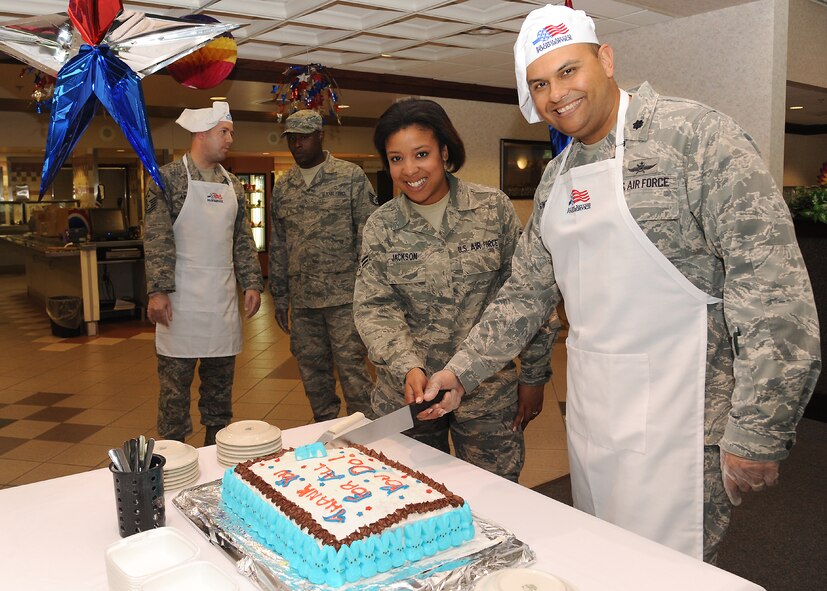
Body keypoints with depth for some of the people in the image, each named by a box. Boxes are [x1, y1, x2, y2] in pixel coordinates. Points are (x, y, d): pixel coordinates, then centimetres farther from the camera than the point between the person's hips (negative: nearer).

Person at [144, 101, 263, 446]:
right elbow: (157, 239, -9)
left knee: (220, 382, 11)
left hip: (223, 298, 5)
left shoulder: (231, 184, 13)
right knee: (175, 381, 1)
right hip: (181, 299, -5)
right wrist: (157, 291, -16)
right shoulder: (168, 177, -3)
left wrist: (252, 283, 6)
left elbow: (243, 239, 14)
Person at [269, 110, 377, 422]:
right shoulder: (282, 186, 12)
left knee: (352, 370, -6)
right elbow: (277, 246, 16)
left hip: (343, 294, -5)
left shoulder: (351, 176, -2)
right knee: (312, 373, 12)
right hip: (301, 299, 5)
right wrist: (280, 297, 15)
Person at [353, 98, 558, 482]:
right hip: (408, 393, 1)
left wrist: (533, 376, 1)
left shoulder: (493, 208, -4)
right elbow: (373, 307, -5)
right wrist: (407, 368, -22)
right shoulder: (381, 226, 0)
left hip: (489, 392, -1)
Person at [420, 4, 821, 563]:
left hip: (676, 419, -6)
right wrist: (460, 373, 9)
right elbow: (528, 291, 16)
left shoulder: (695, 134, -12)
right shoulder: (556, 178, 10)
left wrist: (758, 432, -19)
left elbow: (772, 287, -17)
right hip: (590, 411, 7)